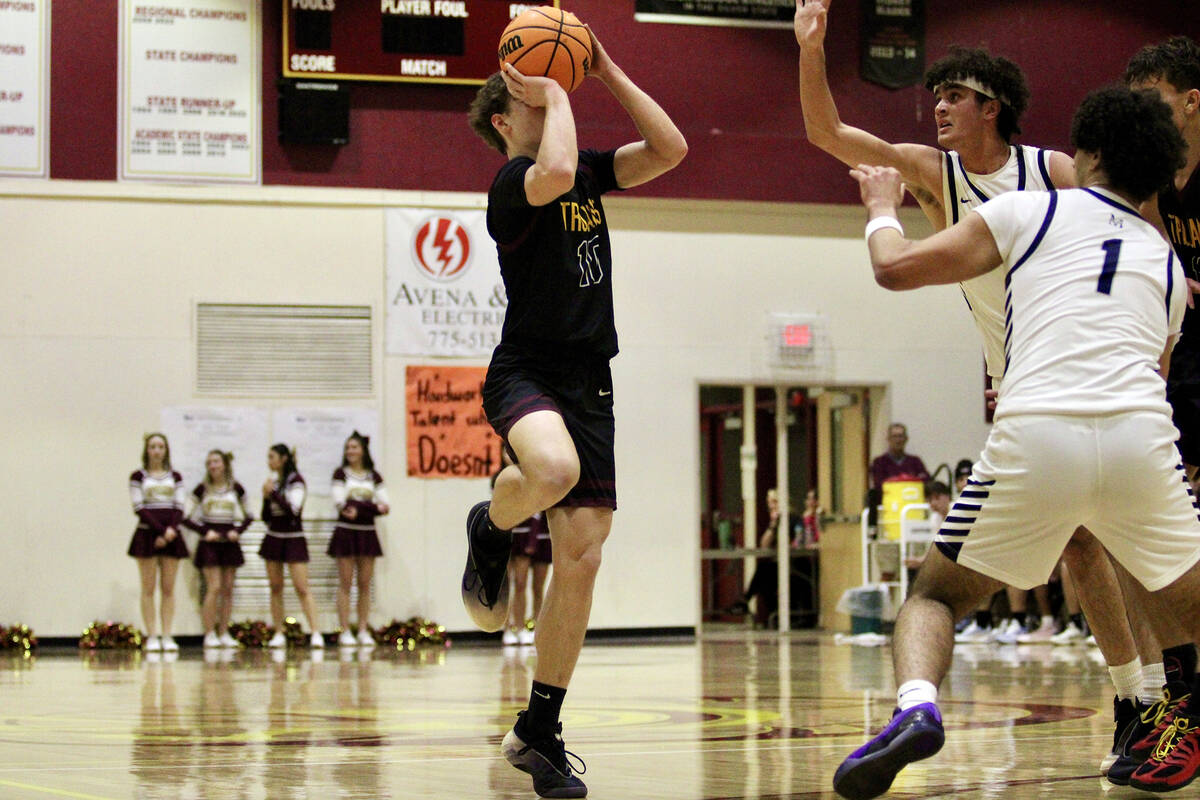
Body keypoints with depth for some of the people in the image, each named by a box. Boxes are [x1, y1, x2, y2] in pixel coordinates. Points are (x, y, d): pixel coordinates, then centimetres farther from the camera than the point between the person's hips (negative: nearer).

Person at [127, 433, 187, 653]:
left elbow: (179, 508, 5)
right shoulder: (138, 477, 3)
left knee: (168, 589, 1)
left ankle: (167, 636, 2)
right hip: (147, 533, -3)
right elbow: (139, 508, -6)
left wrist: (172, 529, -12)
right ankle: (152, 637, -2)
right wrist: (160, 531, -14)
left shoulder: (175, 477, 11)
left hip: (171, 535, 3)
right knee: (149, 589, -2)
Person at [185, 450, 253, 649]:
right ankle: (209, 634, -8)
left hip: (229, 543, 3)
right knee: (214, 587, -12)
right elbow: (186, 517, -2)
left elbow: (248, 516, 14)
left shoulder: (236, 489, 5)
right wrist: (205, 531, -10)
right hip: (209, 543, -3)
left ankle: (224, 634, 8)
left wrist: (238, 531, -2)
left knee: (228, 589, 3)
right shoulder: (202, 489, -1)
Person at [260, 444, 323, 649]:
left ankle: (316, 633, -15)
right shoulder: (273, 480, 8)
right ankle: (279, 634, 9)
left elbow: (293, 509, -20)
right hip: (273, 537, 6)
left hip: (293, 538, -6)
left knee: (302, 588, -12)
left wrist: (273, 493, -18)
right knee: (275, 588, 5)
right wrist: (266, 497, -6)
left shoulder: (296, 480, -8)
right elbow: (266, 517, 10)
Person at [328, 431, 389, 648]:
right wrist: (373, 507, -18)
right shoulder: (341, 473, 2)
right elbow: (340, 503, -11)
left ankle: (364, 631, 6)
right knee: (346, 584, -3)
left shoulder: (374, 477, 10)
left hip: (367, 533, 3)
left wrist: (358, 510, -16)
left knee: (365, 584, 2)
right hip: (346, 532, -3)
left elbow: (384, 505, 1)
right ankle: (345, 632, -3)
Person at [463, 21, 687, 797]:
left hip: (588, 382, 7)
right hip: (526, 371, -7)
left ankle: (539, 732, 10)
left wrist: (607, 71, 5)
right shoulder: (514, 180, -8)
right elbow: (555, 172, -31)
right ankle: (490, 530, -3)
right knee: (553, 468, -41)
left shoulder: (590, 171, 15)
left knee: (582, 551, 1)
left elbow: (670, 150, 7)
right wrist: (557, 95, -14)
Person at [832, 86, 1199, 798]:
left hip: (1037, 438, -2)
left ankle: (916, 703, -12)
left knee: (937, 594, 16)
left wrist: (882, 210, 36)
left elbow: (896, 267, 13)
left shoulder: (1031, 210, 16)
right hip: (1142, 440, 2)